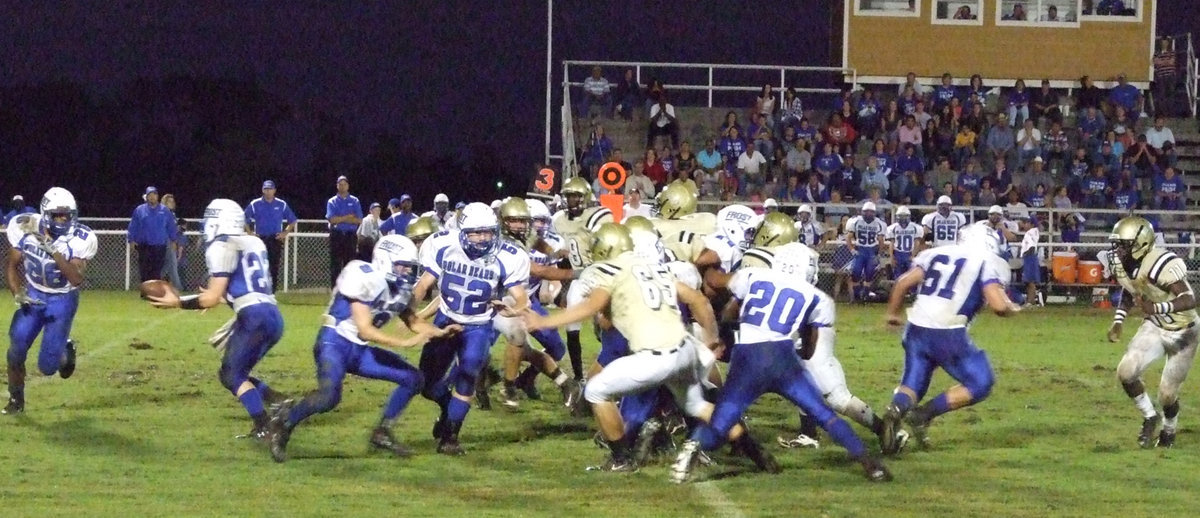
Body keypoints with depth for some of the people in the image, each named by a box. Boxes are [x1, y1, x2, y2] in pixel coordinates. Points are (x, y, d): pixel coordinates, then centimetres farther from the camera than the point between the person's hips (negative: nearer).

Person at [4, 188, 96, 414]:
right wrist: (18, 293, -17)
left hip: (62, 300, -2)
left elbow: (77, 279, -31)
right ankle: (16, 398, 8)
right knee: (17, 345, -17)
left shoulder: (80, 240, -21)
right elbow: (11, 266, 0)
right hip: (33, 295, 2)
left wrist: (54, 251, -40)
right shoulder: (25, 229, -15)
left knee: (47, 366, -9)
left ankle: (65, 350, 29)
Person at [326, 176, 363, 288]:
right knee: (335, 265, -3)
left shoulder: (354, 201, 10)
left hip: (350, 236, 1)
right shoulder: (332, 201, 7)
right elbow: (332, 219, -8)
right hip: (336, 235, -1)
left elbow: (359, 220, -1)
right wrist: (348, 217, -8)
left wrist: (340, 219, -10)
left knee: (350, 265, 1)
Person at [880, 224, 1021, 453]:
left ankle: (896, 410, -20)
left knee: (912, 384, 14)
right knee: (979, 384, 9)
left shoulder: (936, 254, 15)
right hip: (948, 334, -5)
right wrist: (1011, 308, 12)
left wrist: (892, 313, 21)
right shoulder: (988, 263, 1)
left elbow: (904, 282, 8)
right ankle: (924, 415, -5)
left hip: (917, 330, 5)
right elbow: (998, 305, -10)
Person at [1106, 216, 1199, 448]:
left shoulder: (1161, 265, -33)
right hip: (1154, 327, 6)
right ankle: (1149, 417, 14)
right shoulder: (1121, 264, -8)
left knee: (1167, 394, 0)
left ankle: (1169, 431, 33)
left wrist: (1156, 308, -54)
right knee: (1126, 372, -12)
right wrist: (1118, 321, 2)